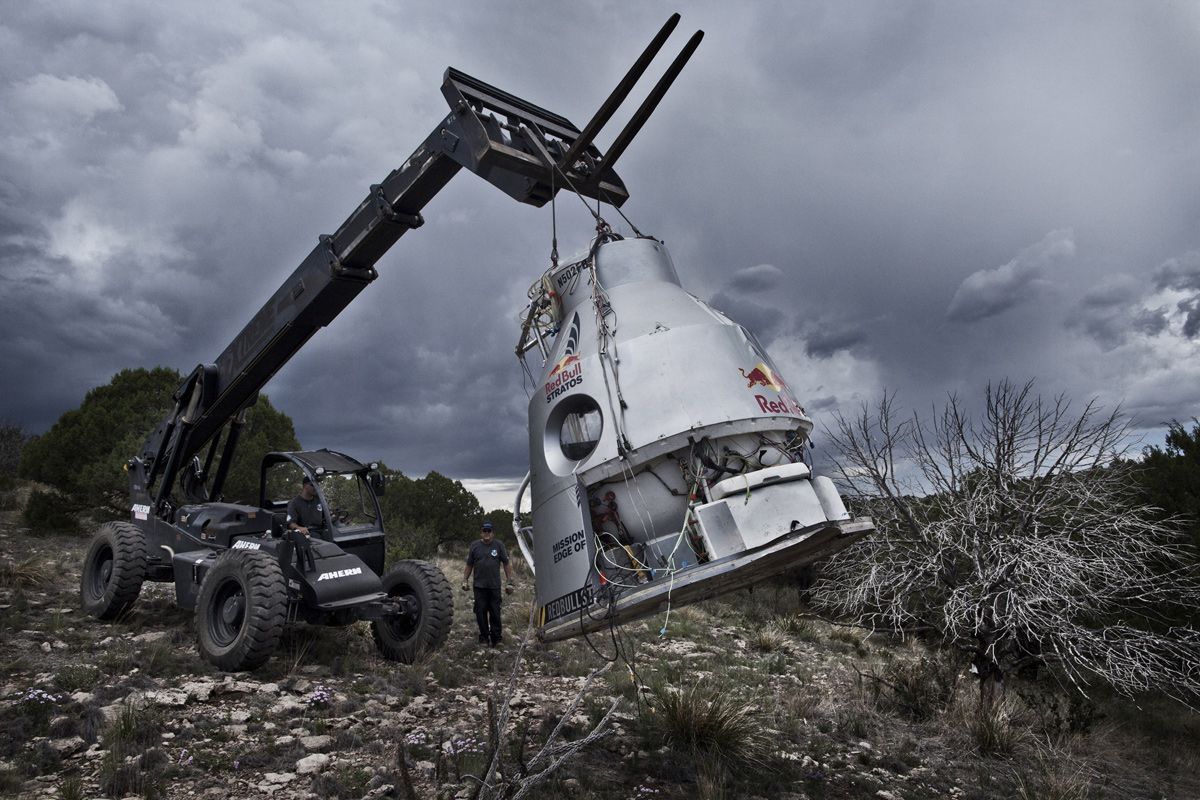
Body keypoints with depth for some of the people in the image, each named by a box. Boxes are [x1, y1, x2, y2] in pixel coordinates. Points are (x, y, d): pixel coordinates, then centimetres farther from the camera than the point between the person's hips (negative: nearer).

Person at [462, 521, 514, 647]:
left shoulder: (499, 545, 4)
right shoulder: (474, 546, 7)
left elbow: (506, 564, 4)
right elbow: (469, 565, 12)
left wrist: (510, 582, -1)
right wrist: (465, 580, 5)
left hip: (495, 586, -1)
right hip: (479, 586, 1)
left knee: (495, 613, 1)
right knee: (481, 613, 4)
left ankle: (496, 638, 12)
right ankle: (484, 637, 18)